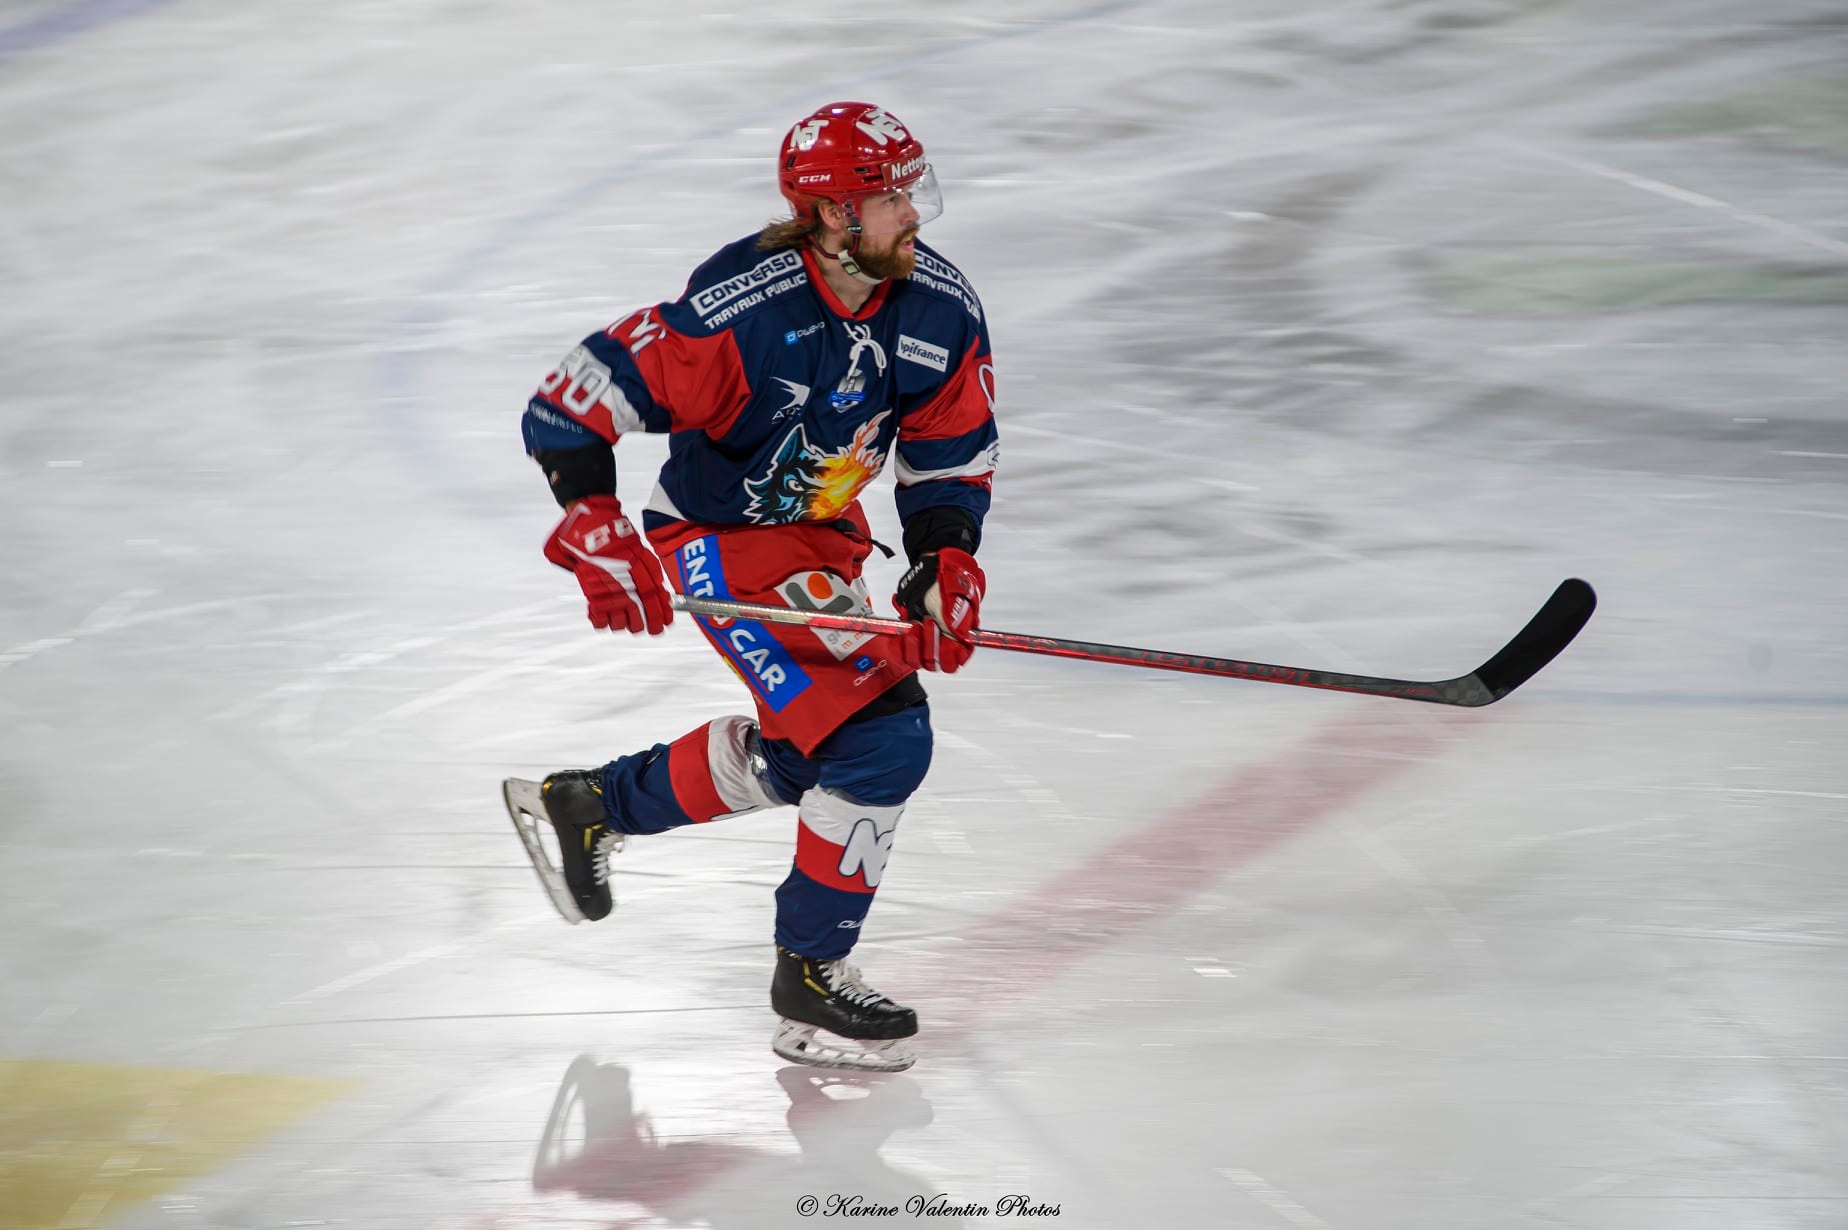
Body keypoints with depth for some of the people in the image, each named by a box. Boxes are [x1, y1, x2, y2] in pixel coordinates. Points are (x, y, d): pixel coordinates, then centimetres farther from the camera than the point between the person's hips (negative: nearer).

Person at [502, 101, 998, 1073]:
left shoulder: (943, 311, -12)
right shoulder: (740, 313, -30)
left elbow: (952, 457, 3)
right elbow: (567, 409, -26)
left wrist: (946, 568, -11)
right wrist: (603, 544, -31)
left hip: (822, 538, 8)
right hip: (718, 541, -8)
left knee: (801, 753, 19)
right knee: (880, 736, -18)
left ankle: (589, 806, 40)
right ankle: (811, 983, -4)